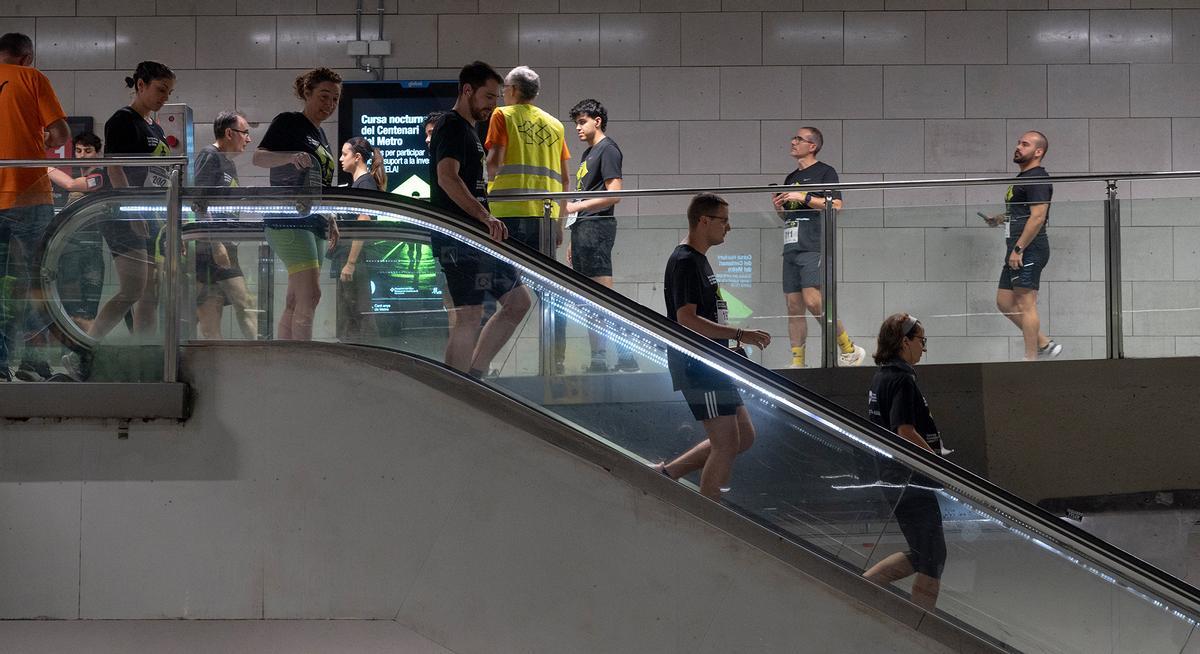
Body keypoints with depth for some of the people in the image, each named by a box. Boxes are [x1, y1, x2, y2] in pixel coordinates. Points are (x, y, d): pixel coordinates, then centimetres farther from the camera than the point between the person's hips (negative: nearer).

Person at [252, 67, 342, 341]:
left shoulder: (320, 136, 22)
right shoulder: (288, 122, -3)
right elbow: (259, 157, -17)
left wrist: (331, 221, 26)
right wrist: (291, 157, -35)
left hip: (315, 223, 9)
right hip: (288, 219, -9)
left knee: (295, 301, 7)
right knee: (310, 294, -19)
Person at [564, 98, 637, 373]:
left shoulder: (607, 149, -6)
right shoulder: (588, 153, 23)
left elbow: (614, 195, -16)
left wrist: (576, 206, -18)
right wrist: (573, 241, 22)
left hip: (597, 227, -10)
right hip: (583, 228, 10)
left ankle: (625, 353, -16)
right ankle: (597, 358, 11)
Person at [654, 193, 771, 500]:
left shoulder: (698, 260, 18)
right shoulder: (685, 262, -14)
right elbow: (686, 320, -23)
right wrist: (739, 334, -24)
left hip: (711, 367, 10)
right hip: (698, 367, -10)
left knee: (744, 436, 12)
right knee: (727, 444, -8)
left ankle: (667, 473, 17)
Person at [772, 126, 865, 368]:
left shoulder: (825, 172, 1)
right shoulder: (791, 178, 23)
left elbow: (836, 205, -10)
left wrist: (804, 197, -13)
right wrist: (779, 207, 8)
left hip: (813, 247, -8)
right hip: (791, 248, 8)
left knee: (813, 301, -19)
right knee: (794, 306, 2)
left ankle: (849, 349, -8)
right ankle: (797, 362, 4)